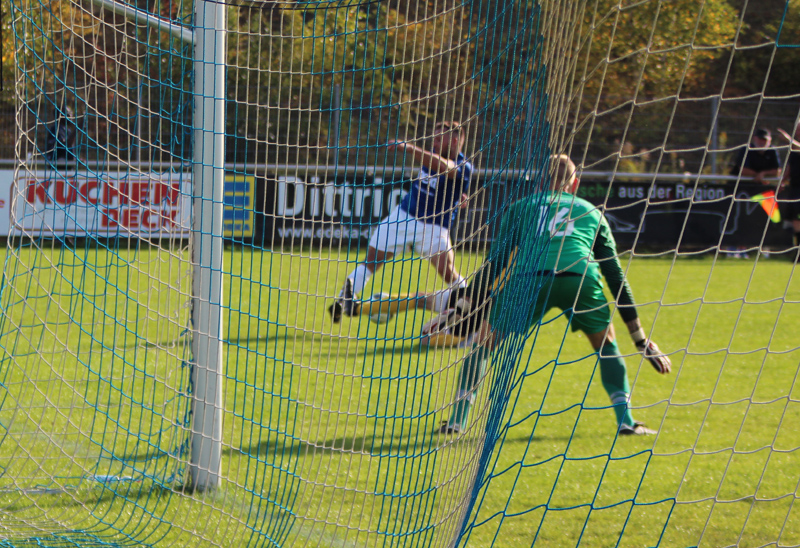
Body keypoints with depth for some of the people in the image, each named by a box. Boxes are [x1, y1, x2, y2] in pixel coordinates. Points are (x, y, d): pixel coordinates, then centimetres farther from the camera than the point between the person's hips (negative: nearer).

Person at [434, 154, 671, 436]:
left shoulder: (522, 207, 30)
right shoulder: (593, 213, 33)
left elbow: (496, 259, 18)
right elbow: (615, 274, 30)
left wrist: (466, 302, 14)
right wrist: (640, 338, 32)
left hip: (529, 278, -1)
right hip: (582, 278, 1)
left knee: (484, 340, 19)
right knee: (606, 343, 27)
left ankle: (457, 420, 11)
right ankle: (625, 420, 14)